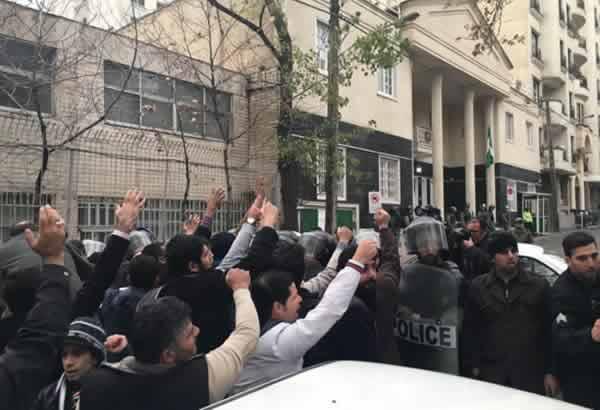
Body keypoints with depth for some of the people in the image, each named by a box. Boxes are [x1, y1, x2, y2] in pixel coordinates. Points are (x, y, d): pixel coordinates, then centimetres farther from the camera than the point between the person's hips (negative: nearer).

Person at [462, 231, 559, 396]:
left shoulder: (539, 286, 3)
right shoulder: (477, 287, 4)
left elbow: (549, 332, 3)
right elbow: (470, 331, 5)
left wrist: (550, 371, 1)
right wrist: (474, 367, 2)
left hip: (530, 373, 0)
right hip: (491, 373, 0)